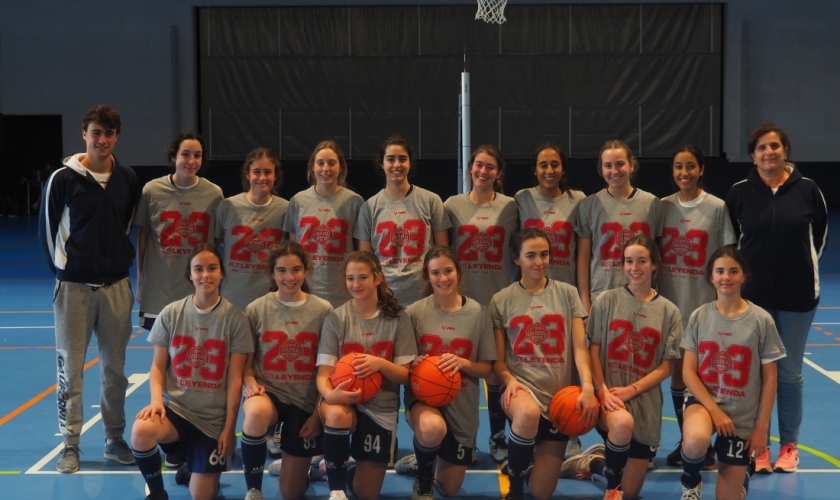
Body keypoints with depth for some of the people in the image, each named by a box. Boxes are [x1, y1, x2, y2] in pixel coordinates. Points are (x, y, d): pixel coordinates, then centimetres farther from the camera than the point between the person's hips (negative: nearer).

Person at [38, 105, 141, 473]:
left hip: (116, 286, 3)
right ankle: (70, 446, 11)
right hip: (74, 286, -3)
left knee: (115, 367, 10)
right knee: (70, 368, 2)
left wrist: (121, 262, 8)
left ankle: (115, 439, 22)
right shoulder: (63, 179, -6)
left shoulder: (128, 180, 3)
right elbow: (47, 229, 1)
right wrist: (63, 269, 1)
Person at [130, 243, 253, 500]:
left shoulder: (235, 318, -6)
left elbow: (235, 378, -5)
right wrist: (156, 399, -17)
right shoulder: (171, 313, -2)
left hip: (213, 418, 0)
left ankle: (193, 457, 34)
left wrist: (229, 427, -7)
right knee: (141, 430, -34)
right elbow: (158, 366, 2)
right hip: (175, 406, 0)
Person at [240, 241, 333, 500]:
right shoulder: (256, 309, -4)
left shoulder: (323, 310, -4)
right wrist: (250, 382, -17)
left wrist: (318, 412, -4)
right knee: (256, 412, -41)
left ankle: (296, 459, 41)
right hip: (269, 392, 0)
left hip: (306, 401, 1)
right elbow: (246, 360, 5)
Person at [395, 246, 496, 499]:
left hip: (462, 405, 2)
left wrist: (462, 363, -20)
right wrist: (413, 364, -22)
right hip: (423, 396, -2)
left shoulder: (478, 312, -5)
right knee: (433, 428, -40)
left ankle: (421, 462, 47)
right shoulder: (414, 312, -7)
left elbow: (487, 368, 0)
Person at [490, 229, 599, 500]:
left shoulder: (567, 293, 4)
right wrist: (509, 380, -18)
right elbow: (498, 360, 3)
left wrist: (588, 386, -18)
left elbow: (579, 347, -2)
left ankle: (545, 456, 37)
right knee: (528, 413, -41)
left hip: (559, 394, 1)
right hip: (523, 386, -1)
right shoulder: (502, 301, 2)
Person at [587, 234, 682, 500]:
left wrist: (631, 390, -13)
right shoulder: (606, 301, 0)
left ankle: (606, 456, 39)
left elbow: (666, 367, 0)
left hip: (645, 401, 2)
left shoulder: (668, 311, 2)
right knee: (623, 423, -39)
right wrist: (602, 389, -16)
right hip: (610, 393, -2)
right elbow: (594, 350, -1)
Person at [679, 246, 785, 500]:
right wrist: (714, 410, -15)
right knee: (695, 441, -37)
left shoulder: (761, 320, -7)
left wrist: (761, 427, -3)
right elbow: (688, 371, -3)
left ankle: (741, 476, 43)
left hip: (743, 414, 0)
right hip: (703, 400, 0)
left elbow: (769, 378, -2)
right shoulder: (699, 316, -3)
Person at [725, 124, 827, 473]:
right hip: (753, 295, 0)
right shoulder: (739, 193, -3)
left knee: (789, 372, 9)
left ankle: (789, 446, 22)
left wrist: (802, 266, 11)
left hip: (798, 296, 0)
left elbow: (819, 234, 10)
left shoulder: (807, 189, -3)